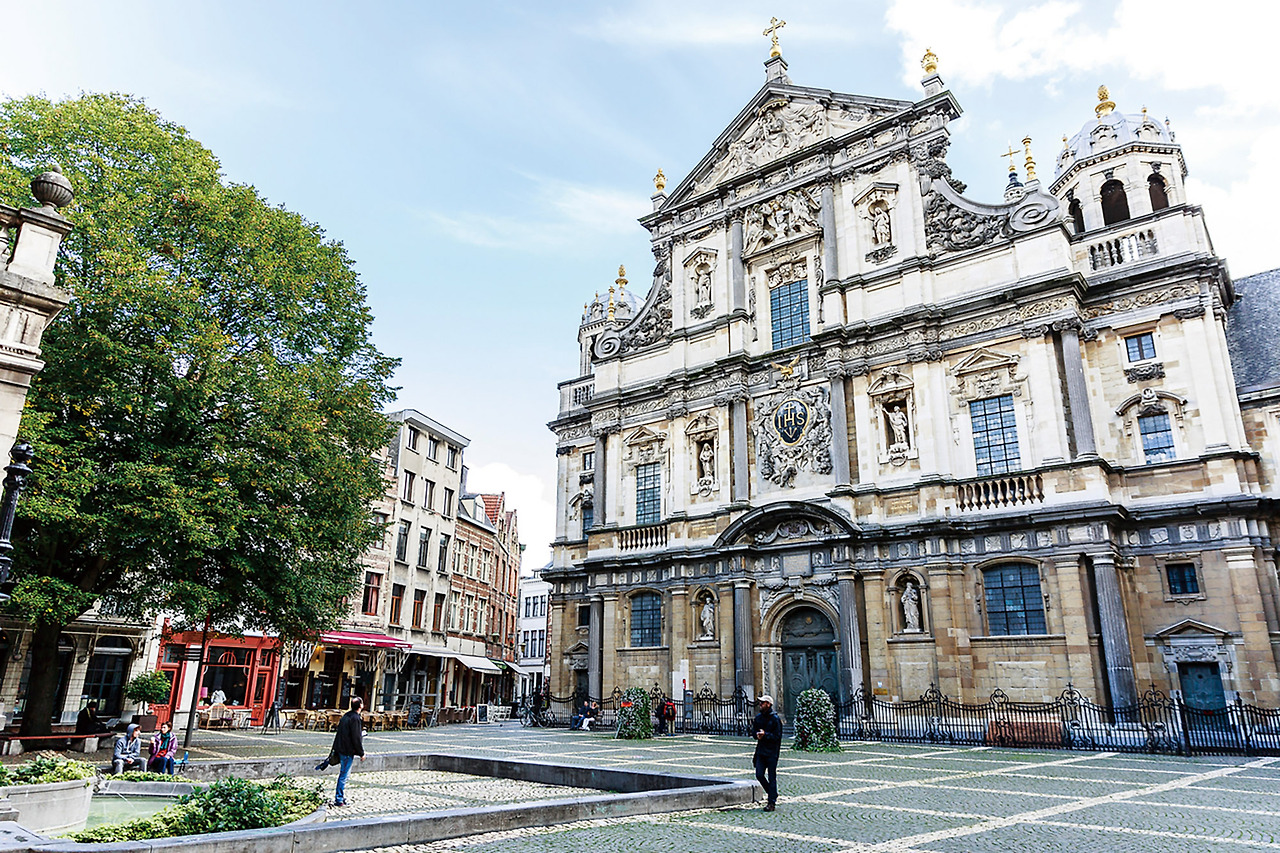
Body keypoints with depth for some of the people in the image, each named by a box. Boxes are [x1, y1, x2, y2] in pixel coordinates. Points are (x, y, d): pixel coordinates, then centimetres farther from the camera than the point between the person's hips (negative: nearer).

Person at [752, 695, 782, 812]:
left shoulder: (775, 719, -9)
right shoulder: (758, 717, 10)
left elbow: (777, 736, -11)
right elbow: (754, 730, 18)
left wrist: (765, 735, -22)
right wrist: (757, 734, -4)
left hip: (772, 752, -6)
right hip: (761, 750, 6)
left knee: (772, 777, 0)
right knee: (759, 774, 1)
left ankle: (771, 802, 7)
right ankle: (772, 793, 24)